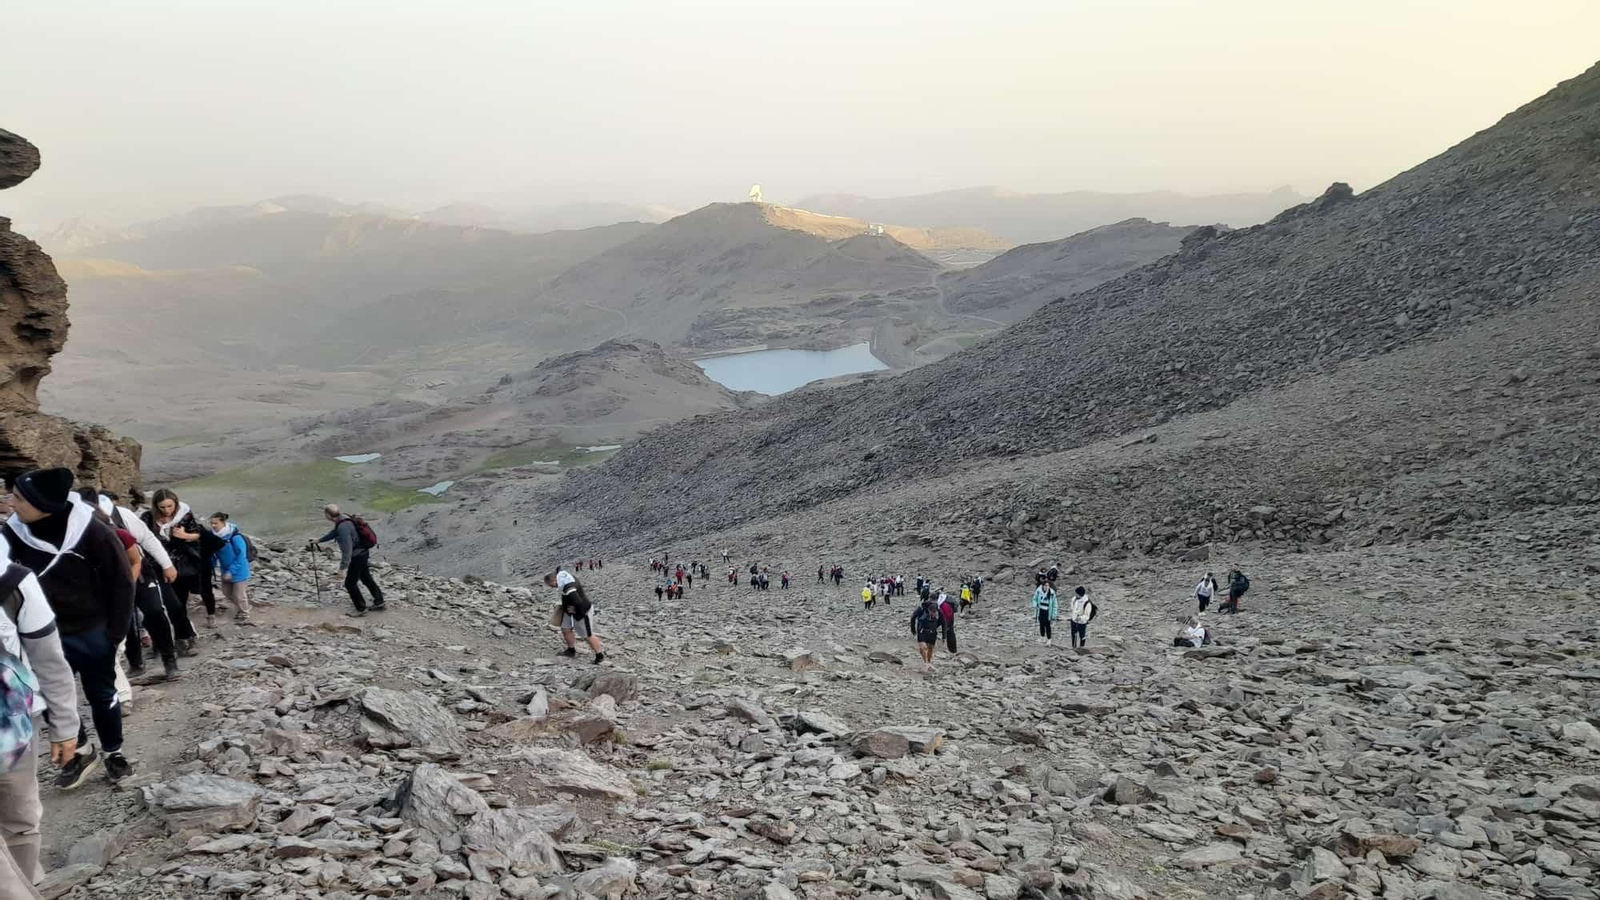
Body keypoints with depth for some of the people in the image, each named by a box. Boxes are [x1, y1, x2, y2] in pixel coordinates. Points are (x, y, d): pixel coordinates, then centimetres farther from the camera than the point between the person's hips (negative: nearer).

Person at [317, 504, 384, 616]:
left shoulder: (343, 527, -30)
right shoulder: (343, 519, 1)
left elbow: (347, 549, -31)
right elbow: (334, 533, 22)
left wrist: (343, 568, -28)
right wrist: (319, 540, 31)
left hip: (357, 556, -10)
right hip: (363, 553, 10)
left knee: (350, 583, 4)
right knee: (366, 579, 21)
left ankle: (361, 609, 15)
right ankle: (379, 603, 30)